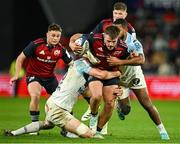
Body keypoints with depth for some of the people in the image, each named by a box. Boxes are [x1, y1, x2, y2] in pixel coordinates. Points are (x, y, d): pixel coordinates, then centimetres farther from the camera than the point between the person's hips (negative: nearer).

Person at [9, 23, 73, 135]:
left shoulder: (61, 49, -10)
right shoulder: (36, 45, -20)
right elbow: (20, 58, -11)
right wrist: (17, 75, -16)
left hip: (50, 77, 4)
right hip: (33, 75, -4)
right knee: (35, 96, -28)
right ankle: (35, 124, -14)